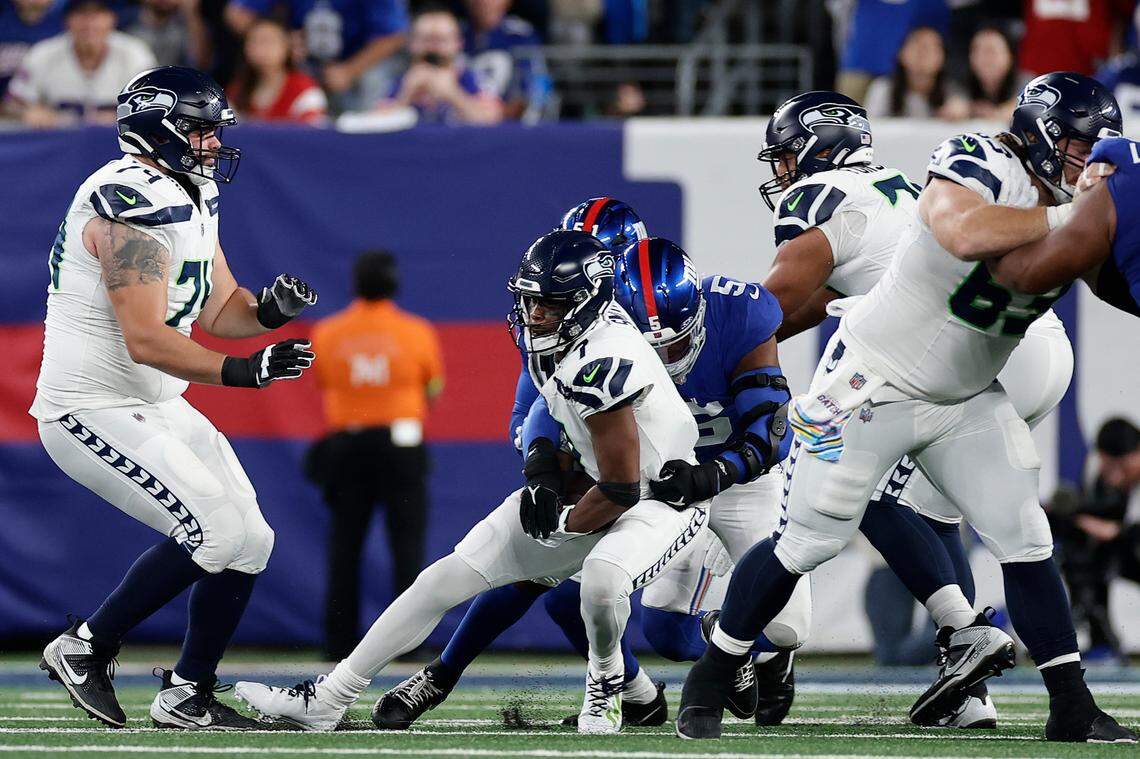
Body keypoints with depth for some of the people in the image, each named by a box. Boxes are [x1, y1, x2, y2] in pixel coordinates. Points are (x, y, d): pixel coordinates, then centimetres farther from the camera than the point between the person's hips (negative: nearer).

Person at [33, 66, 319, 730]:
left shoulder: (190, 199, 12)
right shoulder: (133, 203, -21)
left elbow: (217, 311, 17)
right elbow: (145, 339, -27)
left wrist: (269, 309, -5)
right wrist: (242, 371, -34)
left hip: (159, 408, 10)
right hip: (96, 410, -10)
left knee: (247, 542, 5)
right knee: (217, 532, -19)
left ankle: (189, 697, 14)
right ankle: (87, 648, -5)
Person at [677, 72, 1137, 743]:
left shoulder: (1074, 209, 0)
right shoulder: (975, 167, -22)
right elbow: (966, 235, -41)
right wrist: (1066, 218, -39)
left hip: (968, 401, 6)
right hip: (875, 383, -6)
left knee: (1026, 540, -4)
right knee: (811, 541, -3)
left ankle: (1073, 709, 1)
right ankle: (710, 679, 13)